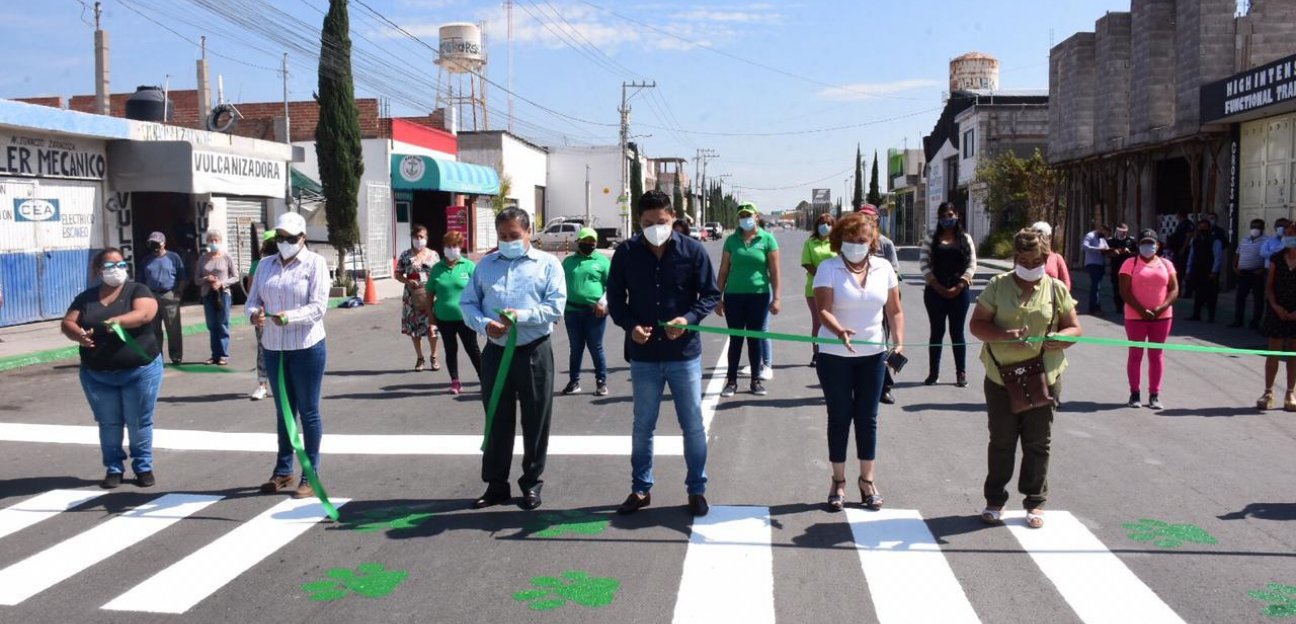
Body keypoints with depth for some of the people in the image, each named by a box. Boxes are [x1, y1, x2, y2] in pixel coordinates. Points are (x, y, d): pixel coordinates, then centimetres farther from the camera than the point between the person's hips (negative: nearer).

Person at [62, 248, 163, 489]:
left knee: (139, 423, 4)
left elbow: (144, 314, -22)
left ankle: (143, 467, 17)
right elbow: (67, 323, 2)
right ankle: (113, 469, 21)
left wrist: (119, 321, -41)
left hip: (140, 371, -3)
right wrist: (78, 334, -21)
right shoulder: (86, 297, 8)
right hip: (97, 375, 3)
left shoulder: (137, 290, -4)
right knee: (108, 424, 10)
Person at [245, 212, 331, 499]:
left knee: (308, 411, 3)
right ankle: (283, 471, 26)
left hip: (307, 348, -5)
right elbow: (252, 300, 7)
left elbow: (319, 306, -14)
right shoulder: (265, 265, 10)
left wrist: (289, 317, -30)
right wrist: (254, 315, -16)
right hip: (273, 349, 5)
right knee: (283, 411, 15)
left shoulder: (315, 263, -5)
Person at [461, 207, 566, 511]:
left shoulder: (548, 264, 1)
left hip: (534, 353, -3)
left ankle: (532, 483, 19)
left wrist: (522, 316, -22)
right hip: (495, 352, 3)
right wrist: (484, 324, -13)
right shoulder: (486, 265, 11)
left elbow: (556, 306, -10)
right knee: (497, 421, 10)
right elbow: (467, 303, 6)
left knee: (535, 422, 5)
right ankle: (496, 484, 20)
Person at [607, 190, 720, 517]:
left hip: (684, 354, -1)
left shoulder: (693, 250, -6)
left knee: (693, 426, 8)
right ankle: (640, 489, 27)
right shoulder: (626, 253, -3)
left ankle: (697, 490, 23)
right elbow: (615, 298, 4)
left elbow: (711, 294, -1)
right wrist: (630, 326, -14)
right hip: (643, 356, 1)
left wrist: (688, 319, -18)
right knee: (643, 426, 13)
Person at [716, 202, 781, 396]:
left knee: (755, 338, 7)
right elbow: (724, 270, 7)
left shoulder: (767, 239, 0)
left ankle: (756, 379, 17)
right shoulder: (731, 240, 5)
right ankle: (731, 381, 11)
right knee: (735, 339, 5)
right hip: (734, 295, 1)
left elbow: (774, 271, -1)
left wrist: (776, 298, -5)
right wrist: (719, 298, 5)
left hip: (759, 295, -1)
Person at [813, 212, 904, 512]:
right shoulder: (829, 268, -8)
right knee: (839, 417, 5)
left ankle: (867, 481, 21)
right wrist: (839, 330, -36)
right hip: (835, 355, -2)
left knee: (867, 418, 9)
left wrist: (899, 342, -6)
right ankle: (838, 482, 17)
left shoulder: (883, 268, 2)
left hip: (873, 354, 2)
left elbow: (894, 311, 6)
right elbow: (823, 309, -17)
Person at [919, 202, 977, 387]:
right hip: (935, 291, 0)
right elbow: (924, 264, -3)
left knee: (957, 332, 5)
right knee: (937, 331, 5)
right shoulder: (932, 239, 5)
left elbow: (972, 265, 1)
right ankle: (933, 372, 12)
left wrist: (958, 287, -9)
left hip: (960, 291, 0)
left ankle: (961, 373, 11)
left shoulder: (965, 239, 7)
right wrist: (939, 288, -10)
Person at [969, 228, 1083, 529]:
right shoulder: (998, 285, 0)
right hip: (1001, 378, -1)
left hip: (1044, 378, 1)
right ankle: (995, 500, 21)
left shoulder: (1056, 289, 4)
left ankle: (1035, 502, 22)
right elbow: (977, 324, -2)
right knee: (1001, 442, 8)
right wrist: (1004, 335, -21)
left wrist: (1059, 339, -17)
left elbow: (1075, 328, 7)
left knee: (1038, 444, 9)